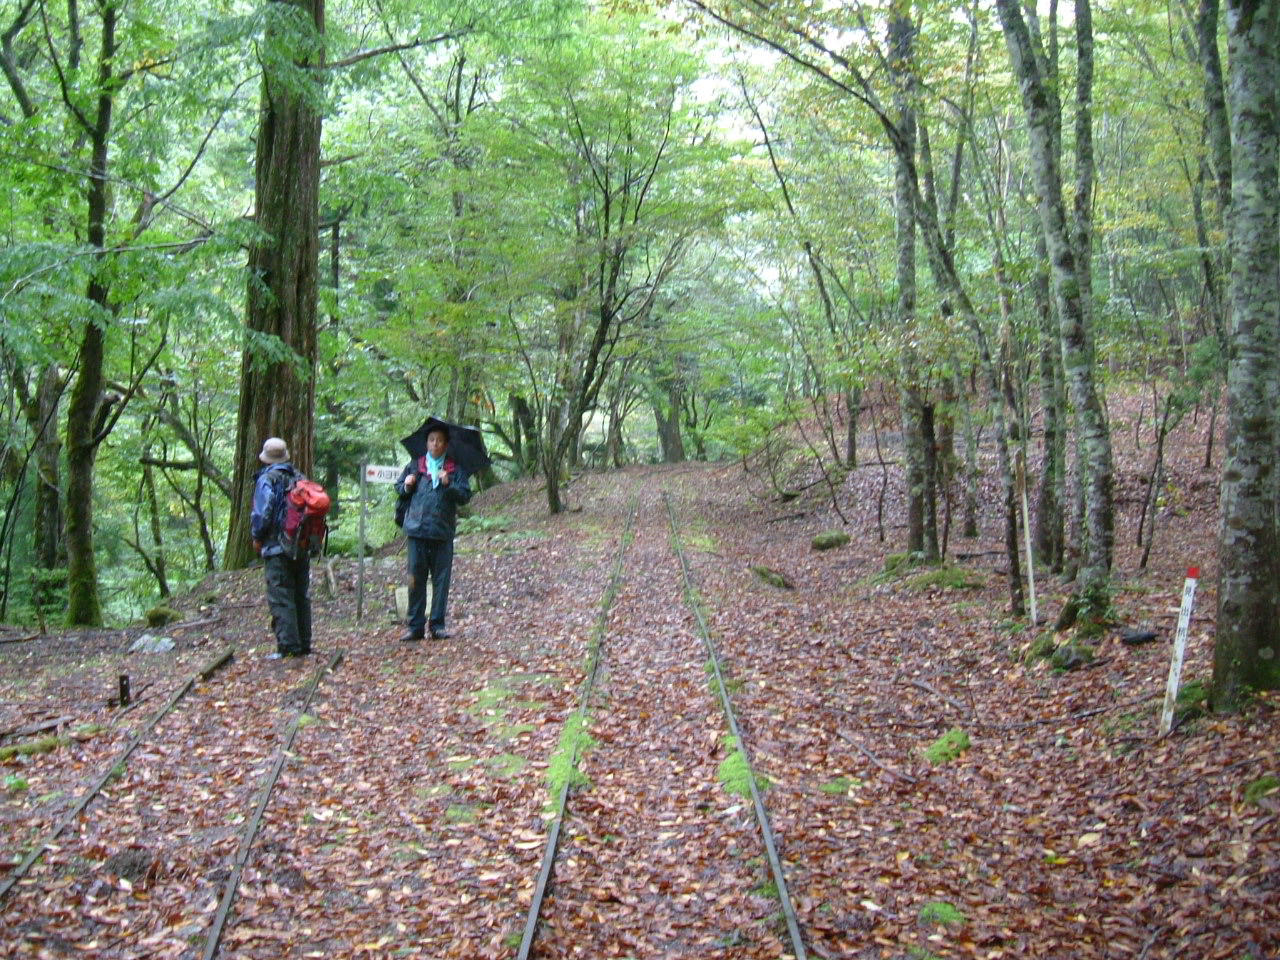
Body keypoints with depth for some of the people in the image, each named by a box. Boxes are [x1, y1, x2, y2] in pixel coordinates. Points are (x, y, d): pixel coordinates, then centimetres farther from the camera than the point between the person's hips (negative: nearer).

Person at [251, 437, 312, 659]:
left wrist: (257, 538, 2)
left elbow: (262, 514, -14)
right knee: (301, 596, 12)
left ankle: (288, 646, -9)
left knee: (280, 598, -5)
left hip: (278, 548, -6)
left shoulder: (267, 480, -8)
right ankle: (304, 644, 16)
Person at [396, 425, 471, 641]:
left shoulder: (455, 470, 8)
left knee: (441, 580, 2)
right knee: (416, 579, 2)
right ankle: (415, 626, 8)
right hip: (417, 531, 1)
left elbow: (465, 496, 1)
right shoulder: (414, 466, 13)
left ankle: (437, 625, 9)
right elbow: (399, 488, 19)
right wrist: (406, 485, -3)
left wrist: (449, 484, -16)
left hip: (443, 532, -1)